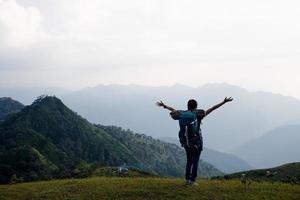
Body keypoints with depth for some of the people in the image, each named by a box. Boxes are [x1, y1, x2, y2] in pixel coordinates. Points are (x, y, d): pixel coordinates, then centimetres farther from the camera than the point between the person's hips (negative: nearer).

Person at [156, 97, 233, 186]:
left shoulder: (182, 114, -1)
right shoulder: (198, 114, -11)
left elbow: (173, 110, 17)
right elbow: (212, 109, -13)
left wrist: (164, 106, 34)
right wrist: (224, 102, -12)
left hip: (186, 142, 4)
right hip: (197, 143, -4)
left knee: (189, 161, 16)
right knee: (195, 161, 3)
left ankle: (187, 179, 12)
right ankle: (192, 181, -1)